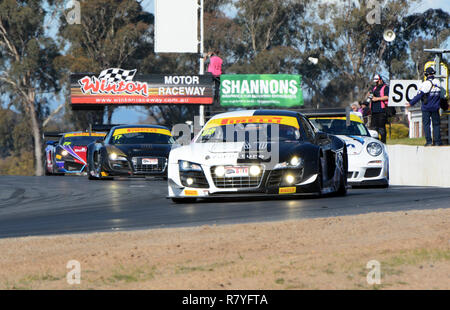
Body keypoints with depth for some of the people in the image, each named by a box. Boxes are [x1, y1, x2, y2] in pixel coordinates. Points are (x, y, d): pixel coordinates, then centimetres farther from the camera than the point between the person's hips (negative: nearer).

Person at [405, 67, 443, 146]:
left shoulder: (425, 84, -14)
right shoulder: (438, 82, 0)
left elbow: (419, 95, -13)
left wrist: (411, 103, -6)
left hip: (426, 108, -3)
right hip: (435, 107, 3)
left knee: (426, 124, 4)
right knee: (436, 124, 10)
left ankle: (429, 141, -1)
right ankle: (437, 141, 7)